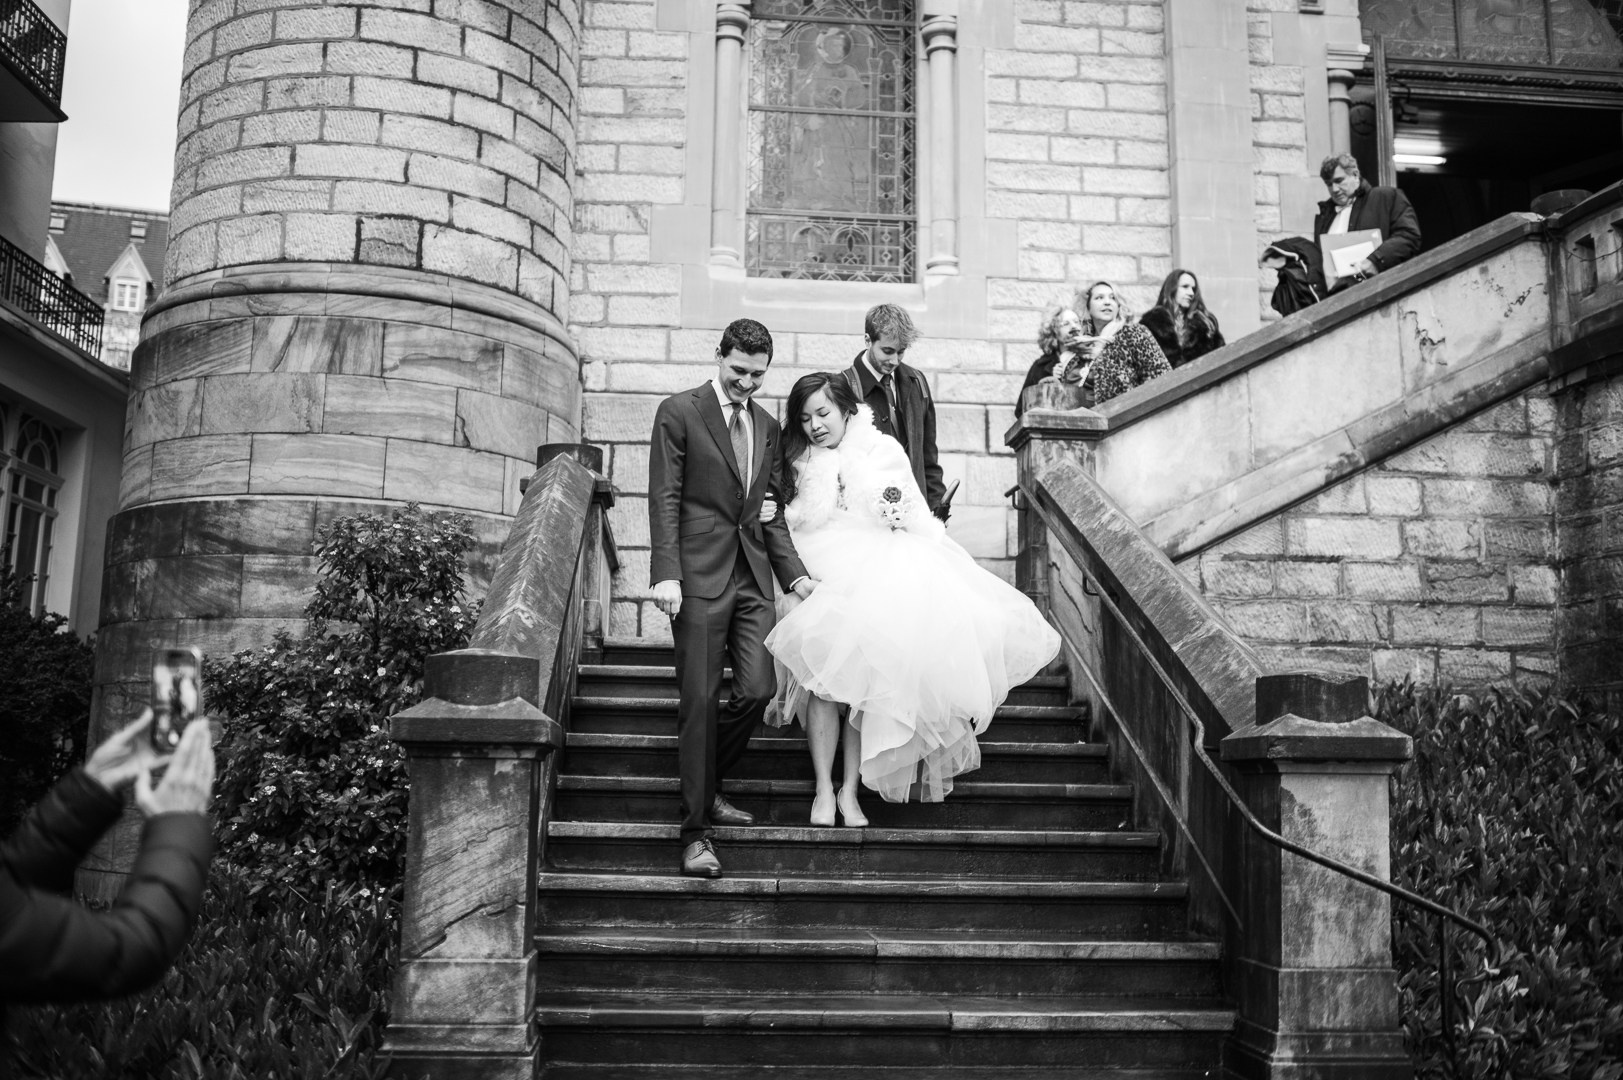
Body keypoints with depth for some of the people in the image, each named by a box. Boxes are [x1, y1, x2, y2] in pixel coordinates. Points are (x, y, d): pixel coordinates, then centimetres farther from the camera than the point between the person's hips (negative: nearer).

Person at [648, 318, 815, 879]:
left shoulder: (768, 426, 16)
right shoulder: (678, 412, -1)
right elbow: (664, 498, -6)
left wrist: (795, 573, 7)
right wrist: (666, 573, -15)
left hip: (753, 575, 5)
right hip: (699, 574, -5)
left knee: (757, 690, -2)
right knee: (700, 699, -4)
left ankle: (706, 786, 23)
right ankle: (697, 829, 3)